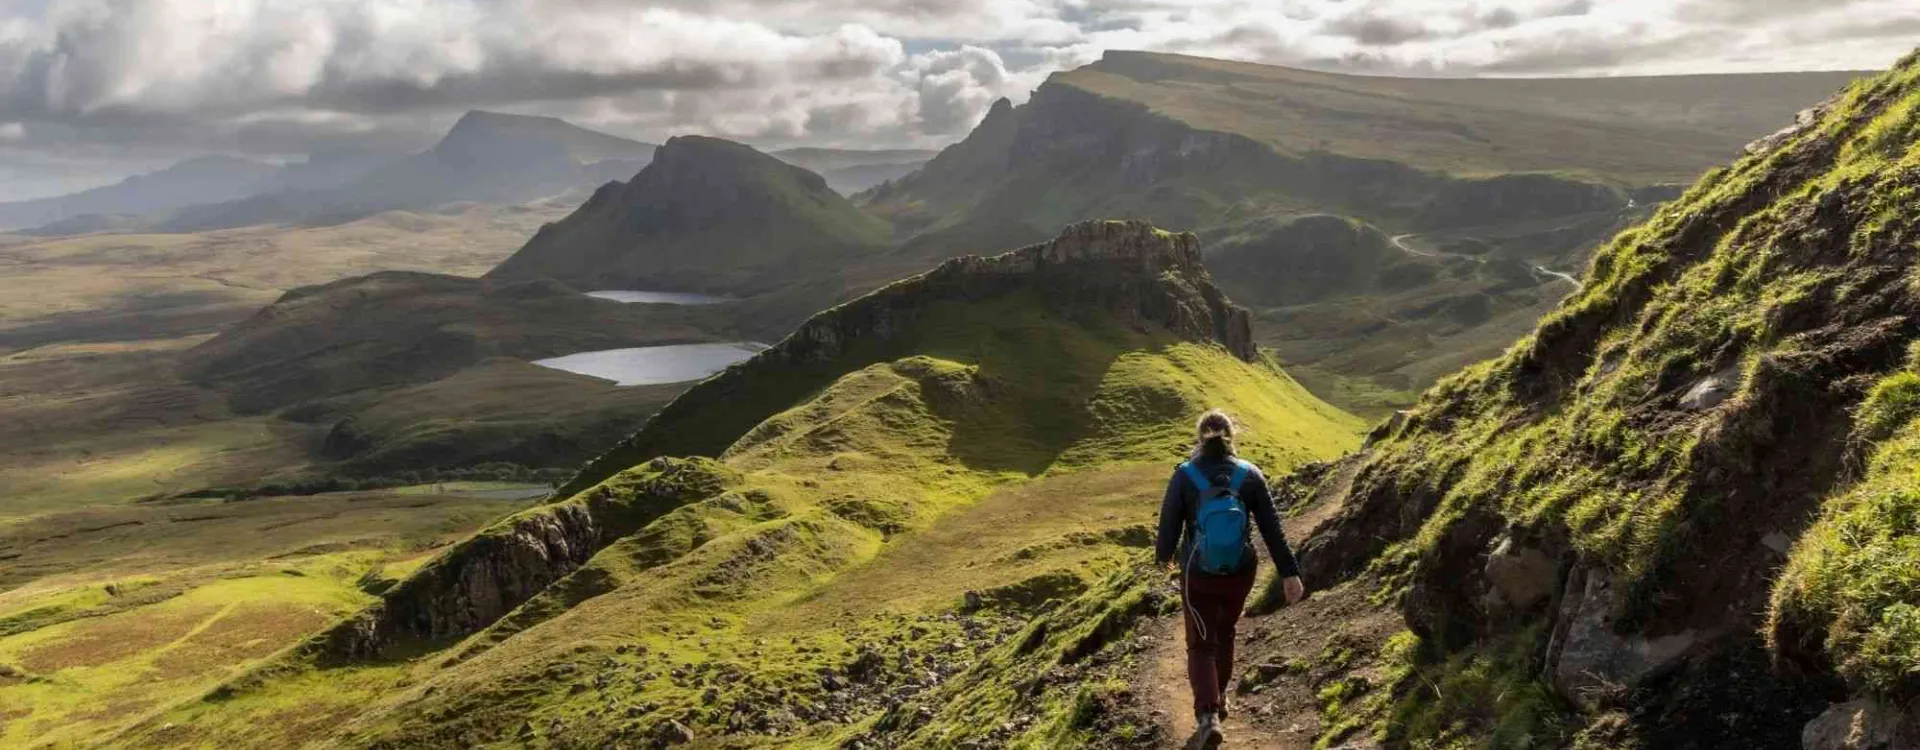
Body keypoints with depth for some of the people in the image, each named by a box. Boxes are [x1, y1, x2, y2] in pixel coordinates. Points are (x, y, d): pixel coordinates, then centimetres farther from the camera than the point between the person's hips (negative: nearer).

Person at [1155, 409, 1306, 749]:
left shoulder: (1184, 476, -13)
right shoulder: (1249, 475, -8)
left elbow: (1169, 525, -6)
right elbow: (1272, 528, -7)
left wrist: (1165, 556, 15)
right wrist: (1289, 573, -2)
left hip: (1198, 575, -2)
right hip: (1240, 572, 3)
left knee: (1201, 645, 9)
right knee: (1224, 632, 28)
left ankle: (1208, 716, -10)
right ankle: (1217, 698, 42)